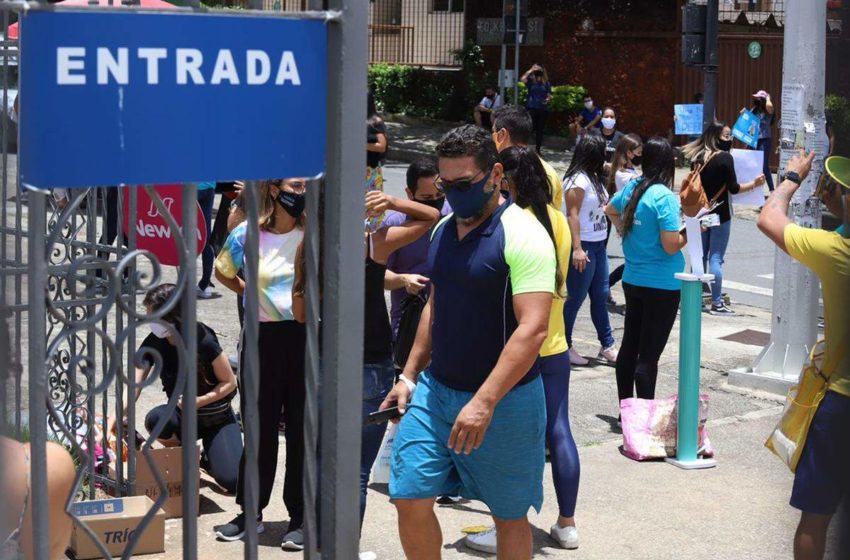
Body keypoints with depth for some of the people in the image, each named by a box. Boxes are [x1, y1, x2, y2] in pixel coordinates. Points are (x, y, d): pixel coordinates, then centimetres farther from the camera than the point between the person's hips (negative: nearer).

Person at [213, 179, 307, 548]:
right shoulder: (247, 234, 0)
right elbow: (223, 273, 17)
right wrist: (252, 294, 11)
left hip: (305, 336, -1)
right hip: (262, 338, 1)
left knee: (302, 430, 4)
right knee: (260, 428, 9)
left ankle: (300, 517, 14)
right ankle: (251, 512, 22)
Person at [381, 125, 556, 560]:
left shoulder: (521, 235, -16)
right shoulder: (444, 229, 8)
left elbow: (532, 329, -24)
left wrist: (484, 402, -30)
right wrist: (409, 376, 16)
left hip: (502, 399, -6)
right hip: (436, 389, 6)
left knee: (509, 514, 7)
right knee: (409, 499, 1)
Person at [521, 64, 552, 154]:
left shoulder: (546, 83, 8)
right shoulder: (531, 81, 2)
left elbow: (549, 95, 11)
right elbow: (523, 78, -16)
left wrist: (548, 99, -11)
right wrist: (531, 70, -12)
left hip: (543, 108, 2)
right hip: (531, 108, -2)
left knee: (540, 130, 7)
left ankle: (538, 149, 16)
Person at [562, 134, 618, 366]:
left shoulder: (594, 178, 11)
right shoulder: (578, 180, -16)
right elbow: (572, 215, -21)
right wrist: (577, 248, -26)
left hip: (598, 244, 9)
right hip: (583, 246, -9)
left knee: (600, 296, 13)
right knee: (575, 297, 0)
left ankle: (607, 346, 20)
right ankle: (564, 346, 11)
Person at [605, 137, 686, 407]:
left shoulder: (632, 187, 3)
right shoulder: (665, 197, -20)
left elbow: (610, 210, 23)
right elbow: (671, 246, -22)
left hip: (632, 281, 7)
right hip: (662, 285, -7)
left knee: (629, 347, 16)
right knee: (649, 356, -2)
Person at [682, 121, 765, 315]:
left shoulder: (698, 157, 6)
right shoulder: (725, 157, -12)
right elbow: (734, 188, -12)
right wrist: (754, 184, 0)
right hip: (719, 213, -6)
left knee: (700, 256, 13)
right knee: (716, 258, -4)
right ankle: (717, 303, -3)